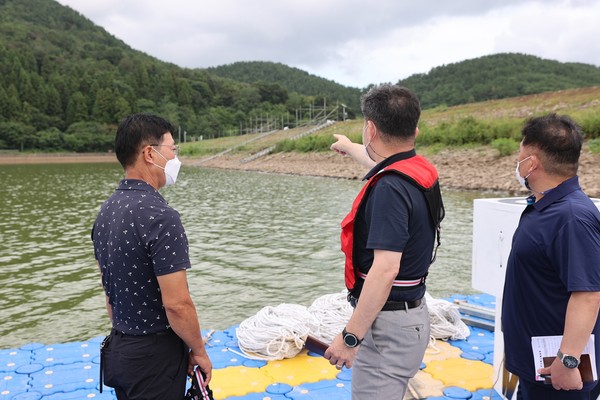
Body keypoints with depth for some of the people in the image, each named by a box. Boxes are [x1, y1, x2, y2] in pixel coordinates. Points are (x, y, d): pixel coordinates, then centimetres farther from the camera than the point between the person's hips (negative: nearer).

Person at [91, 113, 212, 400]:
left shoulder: (105, 211, 3)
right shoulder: (160, 216, -25)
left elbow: (108, 289, 11)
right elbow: (176, 304, -24)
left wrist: (124, 333, 20)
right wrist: (199, 352, -9)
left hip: (117, 349, 8)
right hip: (155, 355, -8)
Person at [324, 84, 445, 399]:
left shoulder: (390, 187, -24)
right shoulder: (421, 170, 4)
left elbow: (386, 269, -29)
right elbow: (382, 161, 27)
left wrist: (350, 336, -23)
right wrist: (347, 146, 46)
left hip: (388, 324, -9)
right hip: (411, 312, 9)